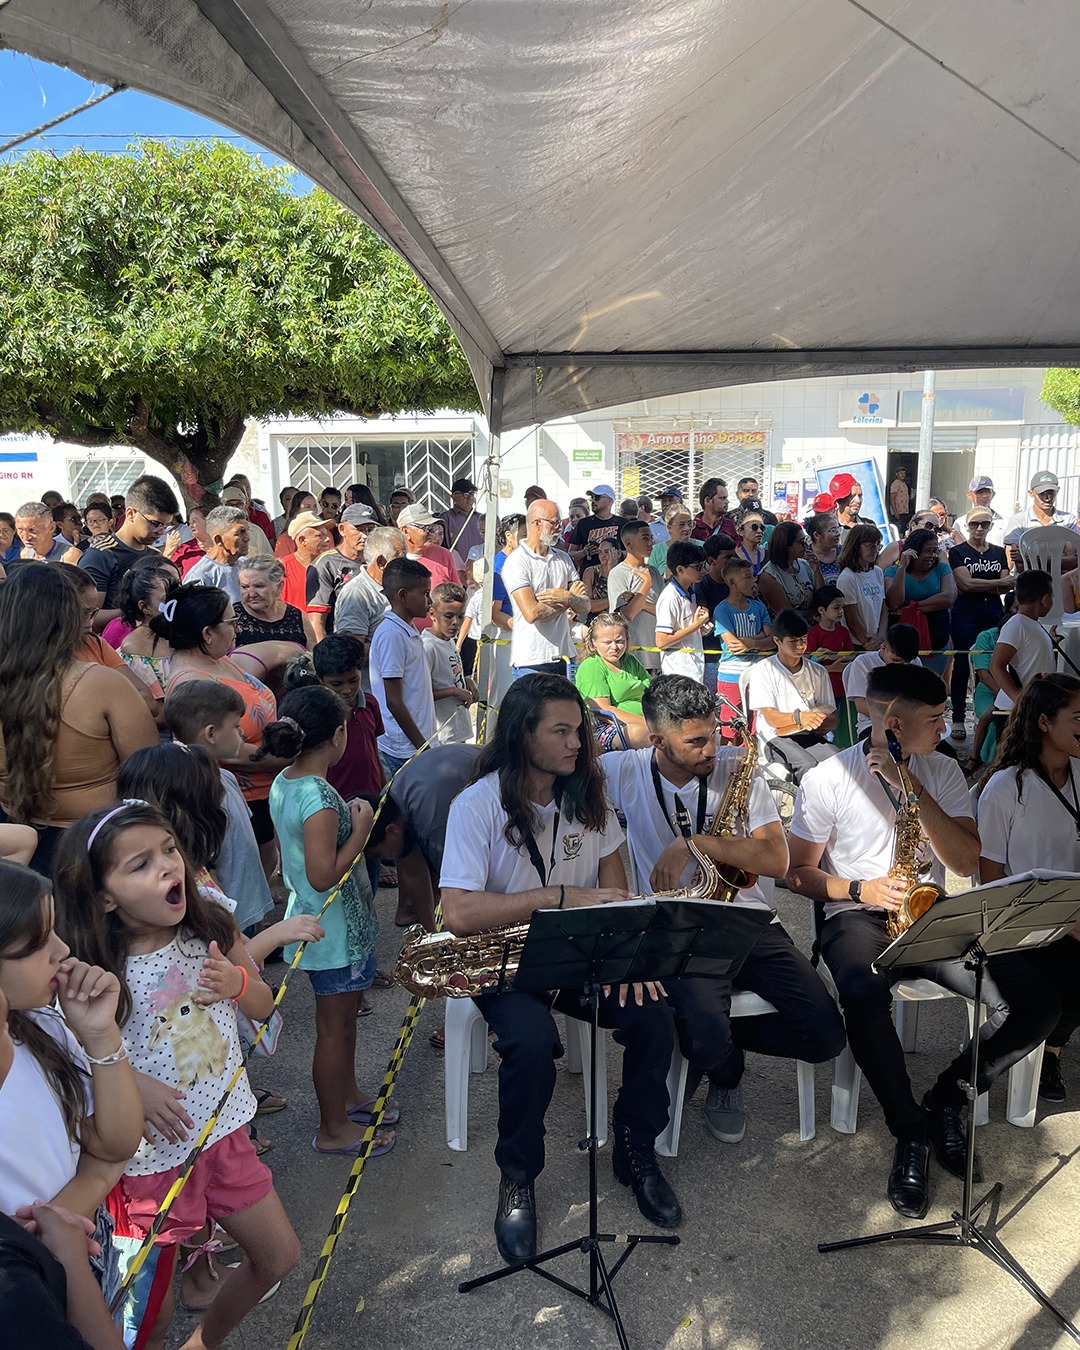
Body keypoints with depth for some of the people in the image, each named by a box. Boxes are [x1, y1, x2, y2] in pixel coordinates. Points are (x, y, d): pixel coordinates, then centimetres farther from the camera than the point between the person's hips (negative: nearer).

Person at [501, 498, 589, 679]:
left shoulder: (563, 558, 14)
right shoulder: (516, 562, -7)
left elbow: (585, 607, 10)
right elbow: (532, 613, -18)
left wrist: (568, 598, -13)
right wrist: (566, 604, -1)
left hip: (565, 656, 6)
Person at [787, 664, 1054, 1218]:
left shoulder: (942, 772, 5)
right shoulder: (826, 780, -6)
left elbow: (967, 862, -6)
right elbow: (799, 874, 1)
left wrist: (912, 788, -16)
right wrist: (861, 888, -17)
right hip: (857, 917, -3)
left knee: (1035, 1006, -17)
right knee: (864, 997, -38)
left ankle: (947, 1097, 5)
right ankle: (911, 1131, -13)